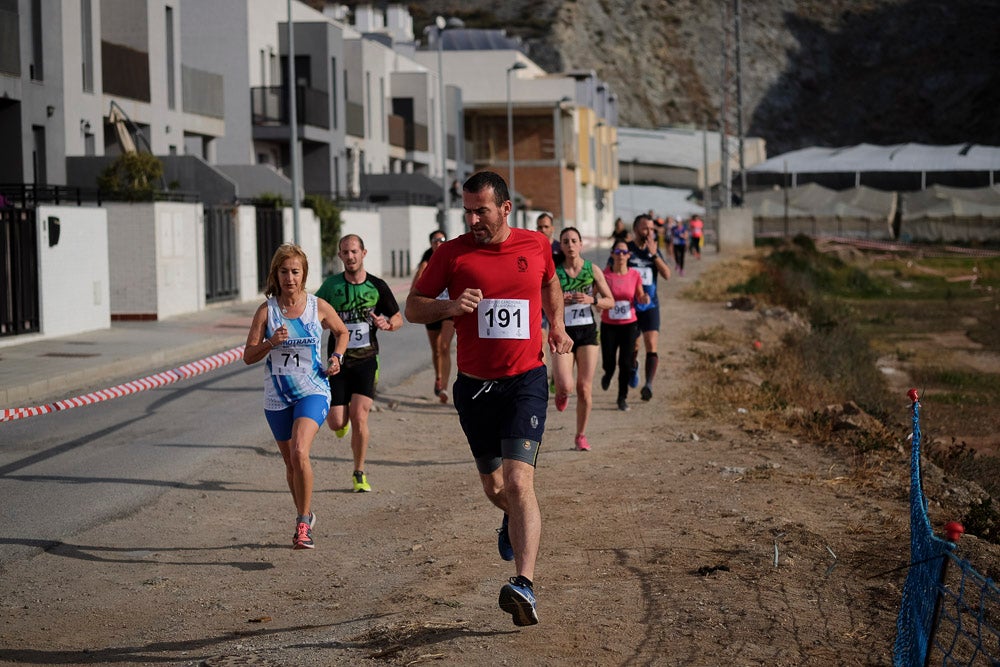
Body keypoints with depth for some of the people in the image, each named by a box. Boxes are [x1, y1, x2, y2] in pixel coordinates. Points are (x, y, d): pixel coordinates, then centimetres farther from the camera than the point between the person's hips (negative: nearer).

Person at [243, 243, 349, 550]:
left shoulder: (318, 307, -2)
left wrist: (337, 357, 0)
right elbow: (248, 356, -2)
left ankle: (303, 523, -12)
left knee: (299, 452, -24)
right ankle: (305, 515, 36)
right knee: (291, 463, 13)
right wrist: (271, 343, -19)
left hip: (313, 392, -2)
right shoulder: (266, 311, -2)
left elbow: (341, 332, 17)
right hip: (277, 397, 2)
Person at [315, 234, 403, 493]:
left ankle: (359, 474, 5)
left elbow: (398, 318, 10)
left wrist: (387, 323, -13)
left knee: (359, 417, -13)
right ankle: (341, 418, 36)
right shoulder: (331, 285, -1)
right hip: (338, 360, 1)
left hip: (366, 359, -1)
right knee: (337, 423, -4)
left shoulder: (377, 286, 0)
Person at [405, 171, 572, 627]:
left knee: (518, 481, -18)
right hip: (474, 385, 2)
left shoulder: (536, 246, 1)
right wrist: (450, 306, -18)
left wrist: (556, 324, 12)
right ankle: (516, 521, 51)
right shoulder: (452, 253, -4)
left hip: (525, 382, -2)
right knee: (493, 487, 15)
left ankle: (525, 585, -25)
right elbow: (413, 307, 1)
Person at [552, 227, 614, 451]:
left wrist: (591, 300, -13)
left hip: (587, 331, 1)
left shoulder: (592, 270, 2)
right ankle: (561, 392, 23)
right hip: (563, 333, -1)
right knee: (565, 386, -17)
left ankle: (581, 435, 16)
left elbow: (610, 301, 5)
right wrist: (559, 302, -16)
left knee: (584, 388, 0)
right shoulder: (553, 272, -1)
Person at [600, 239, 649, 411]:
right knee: (609, 363, 0)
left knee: (625, 363, -3)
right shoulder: (605, 275, -8)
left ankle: (622, 397, 13)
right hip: (608, 325, -1)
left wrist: (644, 298, -14)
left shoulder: (635, 275, -2)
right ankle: (608, 374, 38)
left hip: (629, 325, 1)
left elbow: (639, 298, 8)